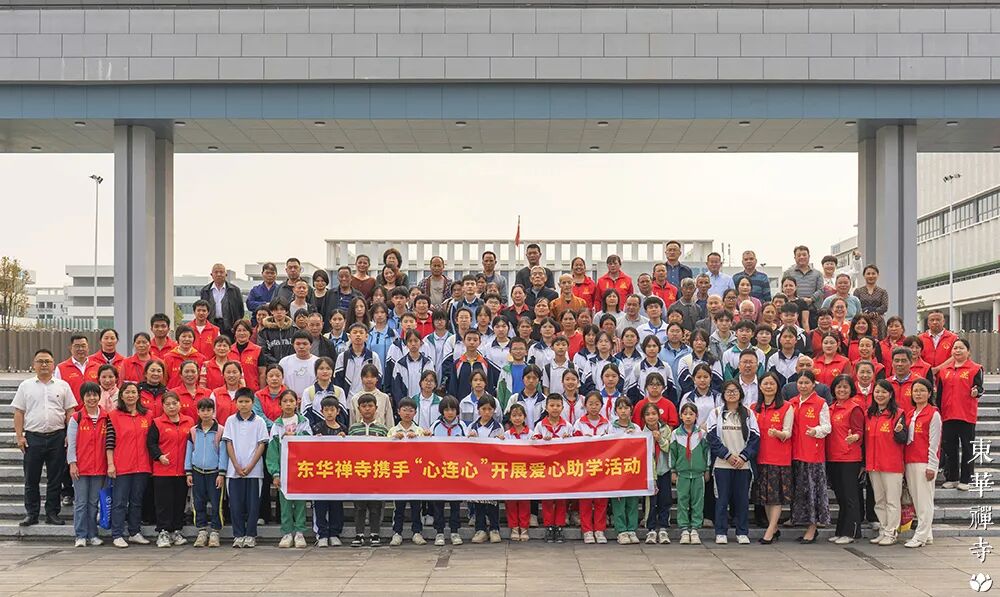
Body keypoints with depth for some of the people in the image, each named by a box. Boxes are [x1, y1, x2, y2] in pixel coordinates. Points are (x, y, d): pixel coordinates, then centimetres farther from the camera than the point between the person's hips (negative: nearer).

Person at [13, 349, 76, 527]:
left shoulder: (62, 386, 8)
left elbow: (70, 412, 7)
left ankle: (52, 513, 12)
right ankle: (31, 514, 13)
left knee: (55, 478, 4)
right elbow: (19, 413, 6)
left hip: (57, 437, 0)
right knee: (31, 479, 5)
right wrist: (19, 436, -2)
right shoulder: (26, 386, 8)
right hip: (33, 437, 0)